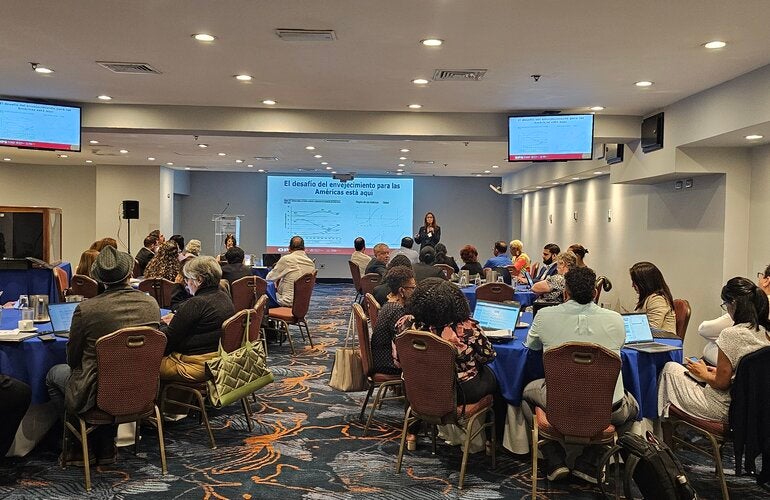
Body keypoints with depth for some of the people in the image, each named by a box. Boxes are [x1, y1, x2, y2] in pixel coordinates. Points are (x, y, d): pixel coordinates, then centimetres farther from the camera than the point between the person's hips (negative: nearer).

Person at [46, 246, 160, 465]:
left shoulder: (86, 309, -18)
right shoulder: (152, 304, -8)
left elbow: (73, 359, -3)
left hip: (98, 397, -4)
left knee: (54, 374, 24)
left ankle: (82, 445, 27)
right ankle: (105, 446, 34)